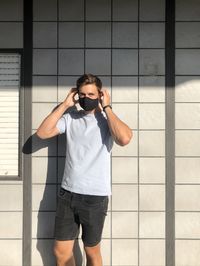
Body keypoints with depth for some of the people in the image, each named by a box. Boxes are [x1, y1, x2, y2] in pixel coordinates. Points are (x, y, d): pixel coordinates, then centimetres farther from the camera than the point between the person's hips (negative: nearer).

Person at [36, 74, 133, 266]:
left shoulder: (108, 120, -4)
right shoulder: (69, 118, 5)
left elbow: (124, 138, -25)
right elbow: (42, 132, -5)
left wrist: (106, 108, -14)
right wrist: (65, 104, -4)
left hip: (95, 196, -3)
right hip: (67, 193, 3)